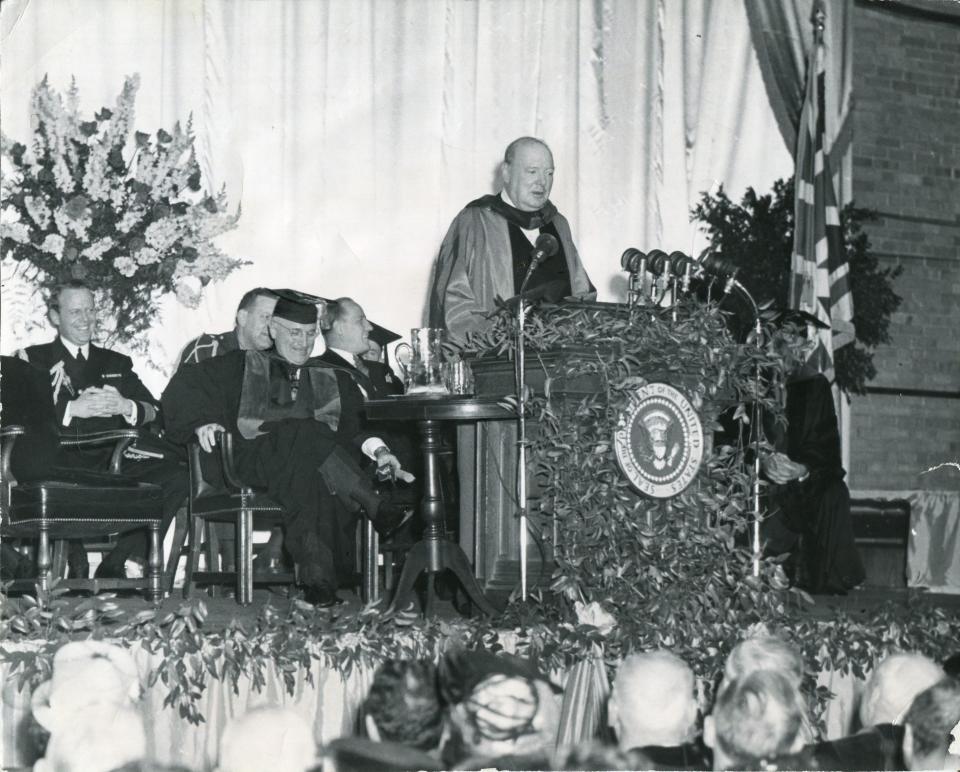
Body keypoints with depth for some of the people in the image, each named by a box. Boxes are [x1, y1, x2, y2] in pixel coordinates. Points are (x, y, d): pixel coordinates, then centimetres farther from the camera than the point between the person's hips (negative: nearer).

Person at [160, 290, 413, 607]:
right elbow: (184, 386, 10)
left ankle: (318, 581, -50)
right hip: (252, 459, -2)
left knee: (307, 475, -37)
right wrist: (203, 420, -11)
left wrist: (376, 450, -6)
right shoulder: (244, 366, 18)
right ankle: (377, 509, -39)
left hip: (311, 460, 2)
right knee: (305, 435, -35)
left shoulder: (331, 377, 26)